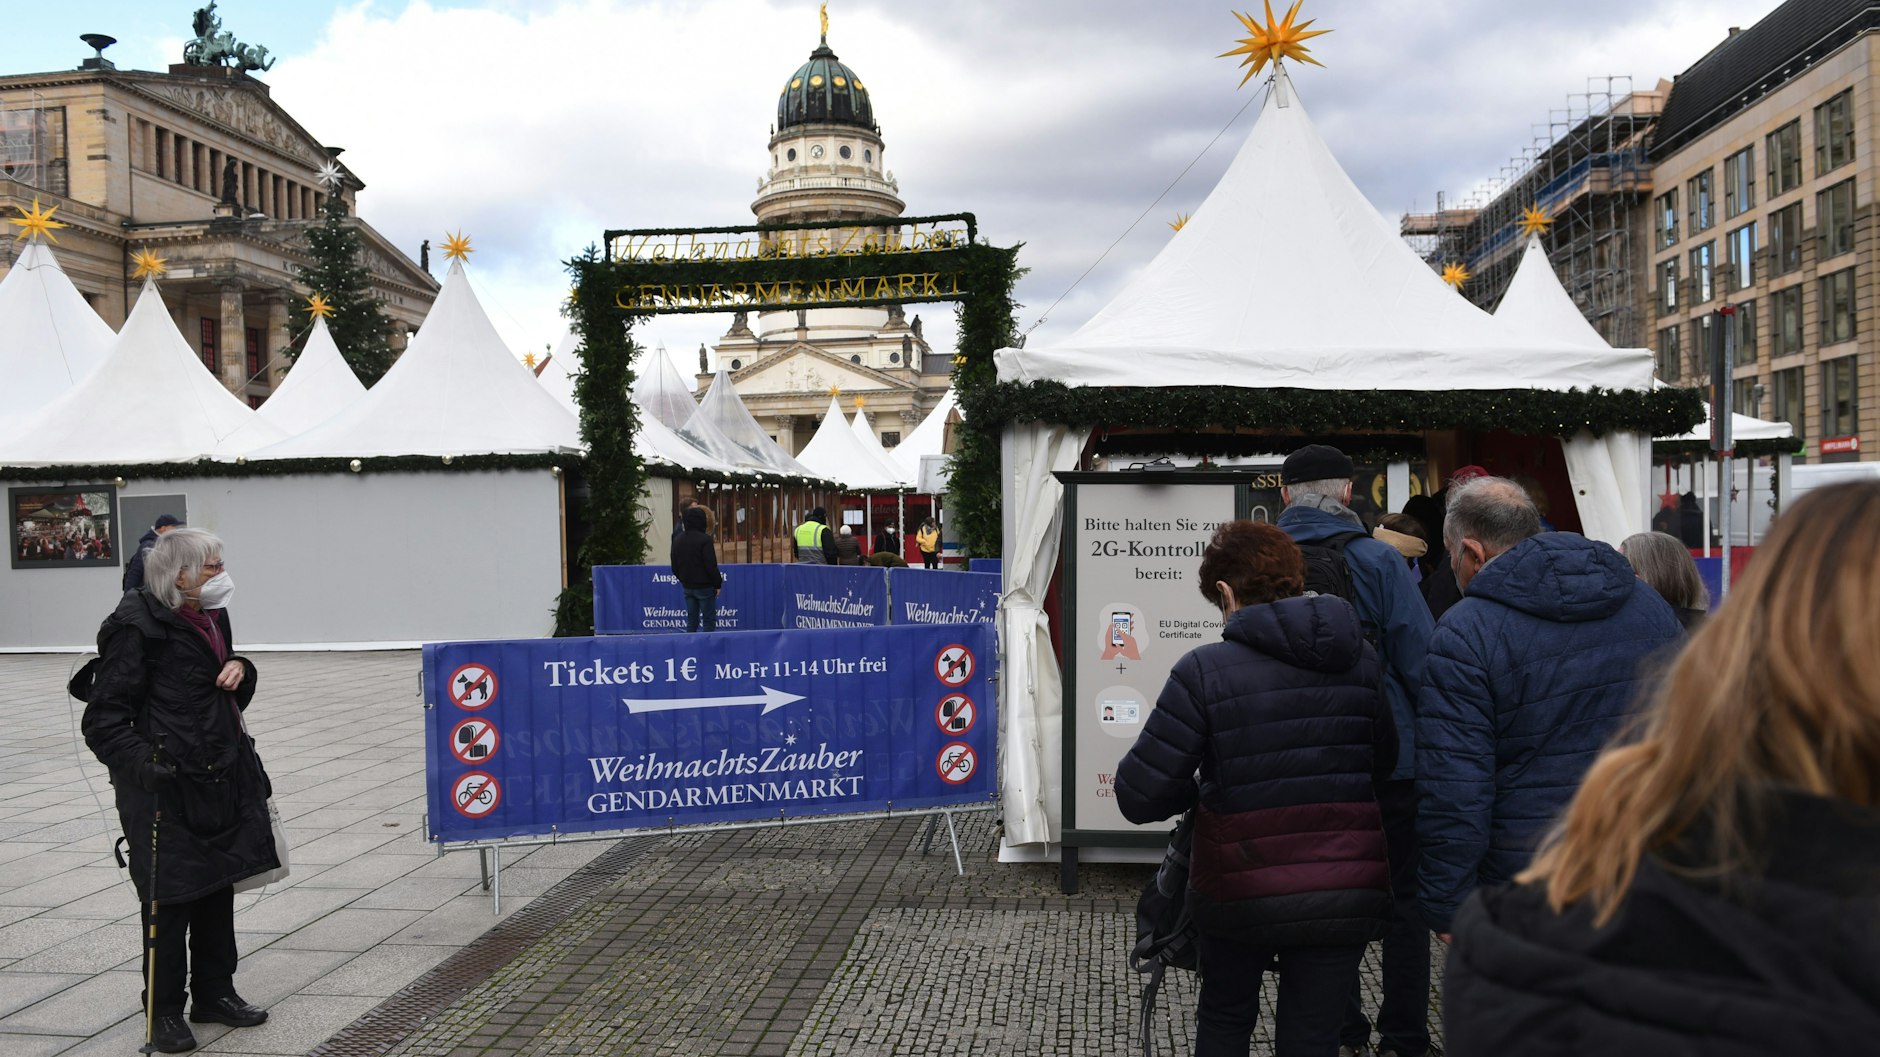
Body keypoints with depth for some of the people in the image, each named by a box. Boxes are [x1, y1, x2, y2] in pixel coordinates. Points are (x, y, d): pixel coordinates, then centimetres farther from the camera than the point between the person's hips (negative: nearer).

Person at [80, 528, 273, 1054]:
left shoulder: (211, 618, 10)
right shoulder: (137, 629, -15)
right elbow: (104, 719, -16)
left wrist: (239, 668, 2)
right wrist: (141, 760, -31)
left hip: (223, 780, 8)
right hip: (168, 789, -8)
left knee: (219, 887, 15)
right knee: (171, 897, 2)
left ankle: (215, 992, 30)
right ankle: (164, 1010, 18)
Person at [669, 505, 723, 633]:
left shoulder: (678, 540, 6)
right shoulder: (705, 539, -16)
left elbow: (674, 566, 11)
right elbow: (711, 566, -18)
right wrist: (718, 584, -7)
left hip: (687, 587, 6)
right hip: (704, 586, -6)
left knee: (692, 620, 14)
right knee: (709, 620, 1)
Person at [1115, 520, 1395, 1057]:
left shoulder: (1205, 671, -14)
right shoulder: (1363, 661, -1)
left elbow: (1138, 796, -15)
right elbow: (1384, 766, 10)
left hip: (1241, 892, -2)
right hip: (1347, 894, 3)